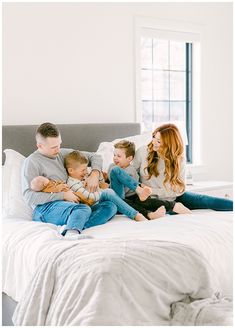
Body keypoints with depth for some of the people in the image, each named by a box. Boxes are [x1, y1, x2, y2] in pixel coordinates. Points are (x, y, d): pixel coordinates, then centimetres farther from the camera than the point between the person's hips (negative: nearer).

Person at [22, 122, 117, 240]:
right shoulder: (31, 162, 2)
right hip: (46, 208, -7)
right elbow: (29, 196, -10)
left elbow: (95, 157, 26)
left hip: (71, 205, 7)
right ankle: (71, 234, -68)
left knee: (110, 206, -15)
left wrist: (95, 174, 3)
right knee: (84, 209, -34)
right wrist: (63, 195, -12)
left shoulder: (62, 153, 22)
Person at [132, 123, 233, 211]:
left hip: (174, 197, 1)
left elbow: (178, 189, -11)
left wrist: (151, 191, -18)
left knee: (204, 200, -15)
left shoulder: (179, 159, -10)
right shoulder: (143, 152, -10)